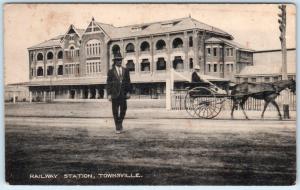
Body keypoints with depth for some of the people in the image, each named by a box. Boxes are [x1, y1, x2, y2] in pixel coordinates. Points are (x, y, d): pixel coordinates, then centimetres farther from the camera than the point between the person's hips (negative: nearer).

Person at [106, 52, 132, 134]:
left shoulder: (125, 70, 10)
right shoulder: (111, 71, 3)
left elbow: (128, 82, 9)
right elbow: (108, 83, 0)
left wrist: (128, 92, -1)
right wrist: (109, 94, -7)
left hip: (123, 93, 2)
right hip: (115, 93, -2)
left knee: (123, 110, 2)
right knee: (115, 111, 1)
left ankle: (120, 123, 28)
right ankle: (117, 127, 11)